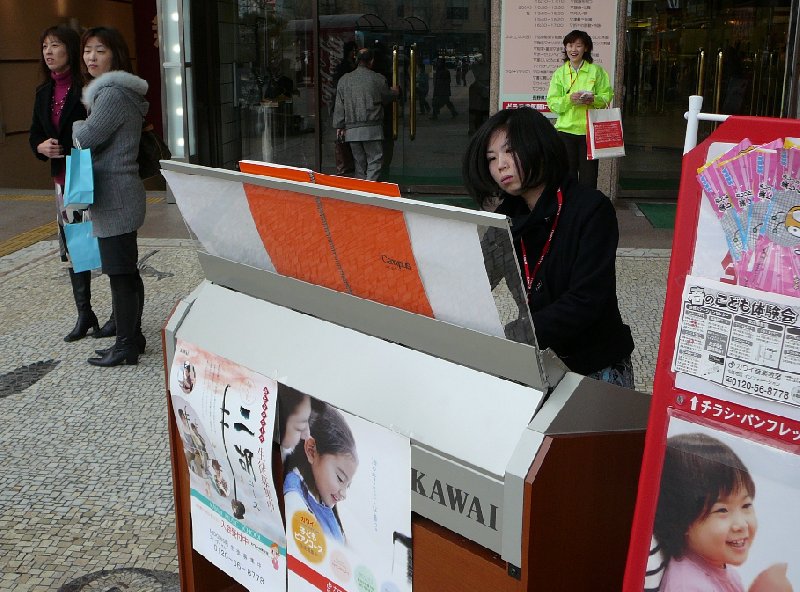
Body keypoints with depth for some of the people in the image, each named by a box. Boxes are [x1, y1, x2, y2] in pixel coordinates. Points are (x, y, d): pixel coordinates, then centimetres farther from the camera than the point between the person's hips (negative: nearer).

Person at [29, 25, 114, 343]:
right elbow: (34, 136, 17)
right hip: (63, 181, 7)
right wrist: (42, 147, -4)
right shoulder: (44, 93, 12)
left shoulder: (89, 88, -11)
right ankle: (84, 314, 24)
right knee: (72, 248, 12)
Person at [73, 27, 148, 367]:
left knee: (119, 273, -4)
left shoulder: (113, 93, -16)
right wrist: (85, 128, 3)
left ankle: (126, 346, 5)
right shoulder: (116, 90, 18)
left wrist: (76, 126, 5)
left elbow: (86, 138, -16)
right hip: (118, 197, 11)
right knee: (126, 271, 16)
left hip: (114, 198, -11)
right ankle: (132, 338, 25)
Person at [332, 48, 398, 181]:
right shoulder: (378, 79, -2)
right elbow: (387, 97, 14)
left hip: (352, 130, 4)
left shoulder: (344, 80, 6)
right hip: (372, 130, -3)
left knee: (359, 163, 11)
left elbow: (339, 106, 6)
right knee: (374, 160, -1)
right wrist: (395, 92, 36)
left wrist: (339, 126, 11)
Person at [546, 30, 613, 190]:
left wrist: (593, 99, -16)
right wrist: (569, 99, -17)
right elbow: (552, 102, 1)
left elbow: (607, 96, 4)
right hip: (566, 129, 1)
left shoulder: (596, 70, 6)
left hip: (590, 130, -1)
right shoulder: (559, 73, 8)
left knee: (589, 176, -1)